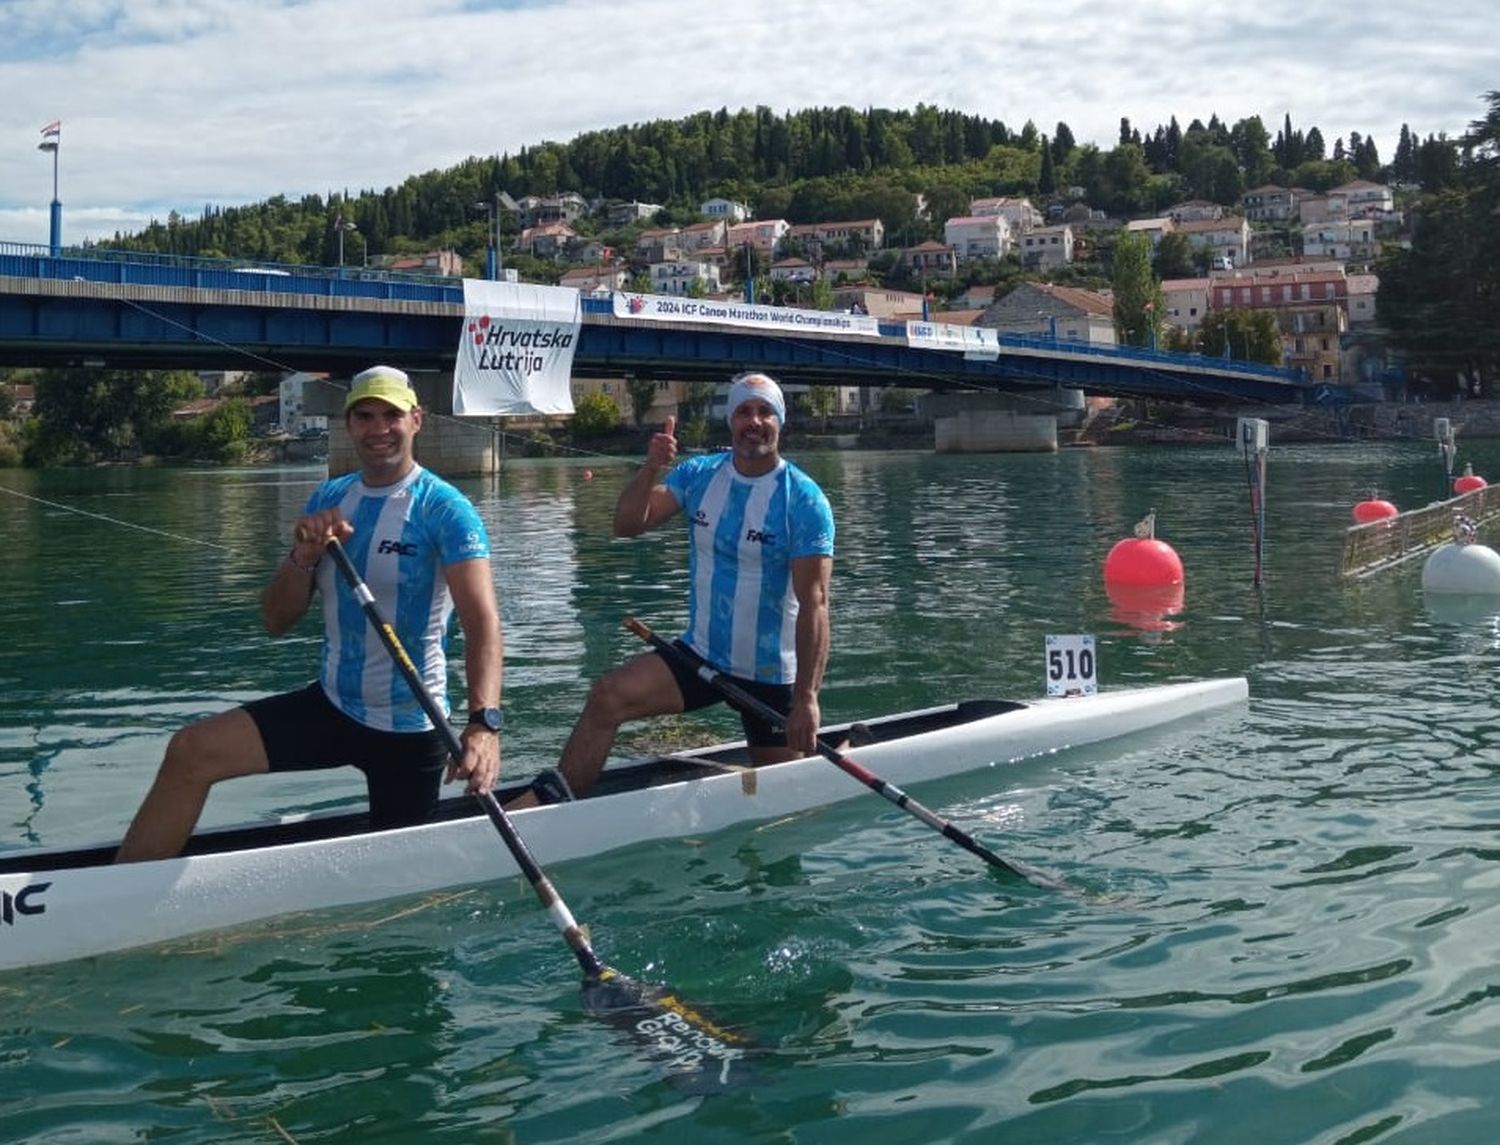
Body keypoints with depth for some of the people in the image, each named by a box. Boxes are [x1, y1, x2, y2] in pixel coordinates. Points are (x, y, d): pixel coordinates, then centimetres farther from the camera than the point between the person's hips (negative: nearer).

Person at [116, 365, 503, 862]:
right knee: (190, 751, -11)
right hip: (332, 705, 5)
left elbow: (482, 621, -28)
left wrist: (484, 722, -44)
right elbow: (276, 621, 4)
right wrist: (303, 557, -17)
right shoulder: (327, 500, 3)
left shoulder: (445, 509, -14)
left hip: (410, 727, -4)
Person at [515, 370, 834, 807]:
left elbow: (814, 603, -20)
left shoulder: (804, 500, -15)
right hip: (701, 655, 3)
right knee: (607, 696, -17)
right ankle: (551, 797, -7)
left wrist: (807, 697, -26)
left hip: (773, 674, -3)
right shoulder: (699, 475, 0)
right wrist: (651, 469, -24)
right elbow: (627, 524, -5)